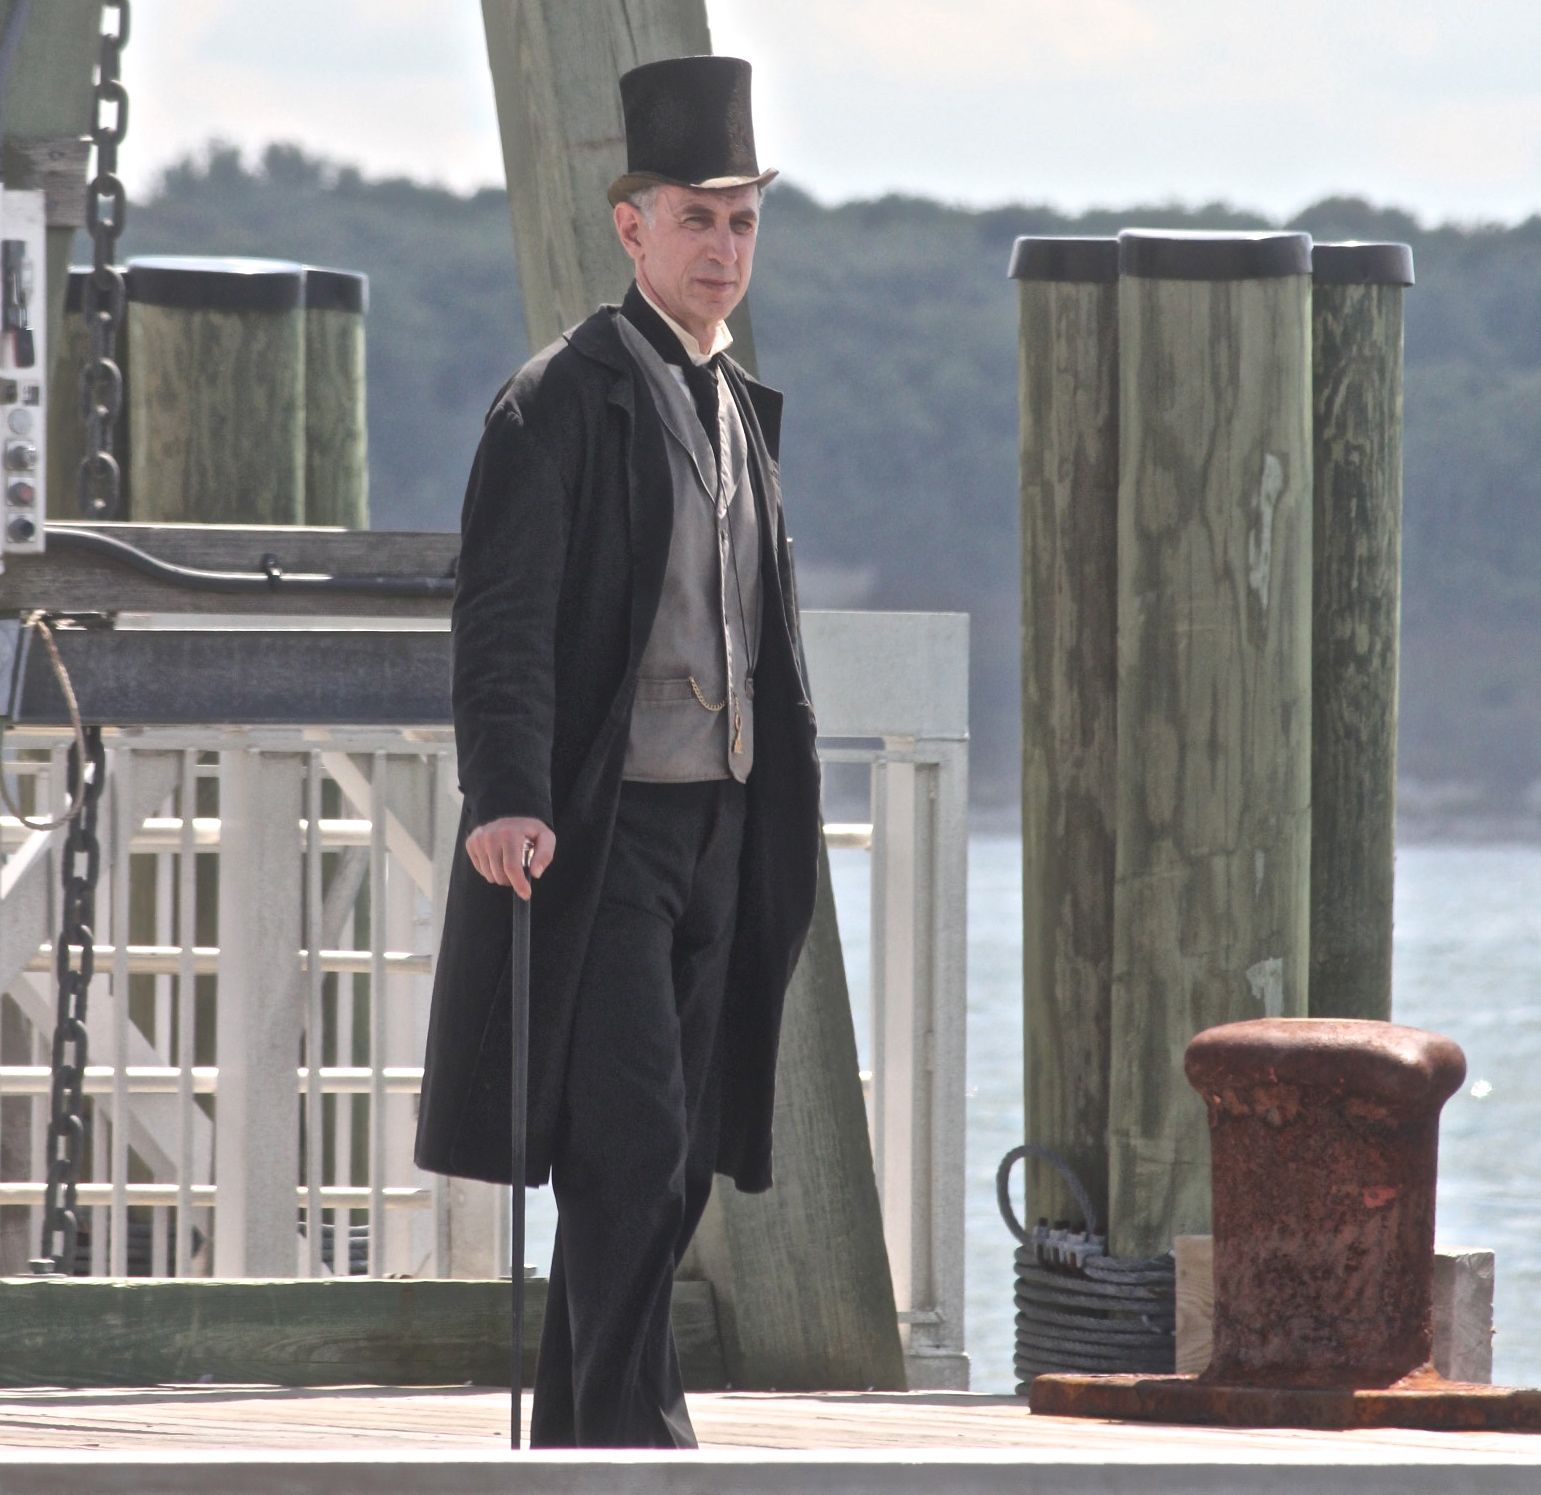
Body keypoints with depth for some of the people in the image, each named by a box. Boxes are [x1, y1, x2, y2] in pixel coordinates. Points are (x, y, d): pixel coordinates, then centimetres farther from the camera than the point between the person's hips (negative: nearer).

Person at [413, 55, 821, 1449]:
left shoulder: (746, 407, 16)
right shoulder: (561, 402, -8)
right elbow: (504, 618, -16)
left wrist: (789, 817, 20)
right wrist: (506, 800, -27)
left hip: (721, 826, 8)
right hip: (598, 828, -8)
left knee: (675, 1153, 7)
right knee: (627, 1142, -12)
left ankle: (572, 1440, 15)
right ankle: (635, 1435, -11)